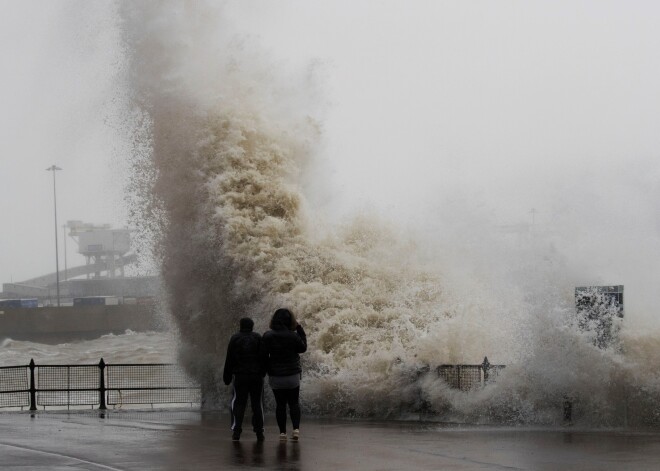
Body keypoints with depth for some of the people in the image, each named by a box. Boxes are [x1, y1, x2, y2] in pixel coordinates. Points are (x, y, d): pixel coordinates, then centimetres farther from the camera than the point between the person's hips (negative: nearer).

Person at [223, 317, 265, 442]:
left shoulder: (234, 339, 0)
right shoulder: (258, 338, 1)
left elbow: (229, 359, 0)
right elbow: (263, 358, 0)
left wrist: (227, 376, 5)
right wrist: (263, 373, 8)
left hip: (240, 376, -1)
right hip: (256, 376, 1)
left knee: (238, 403, 3)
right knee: (257, 404, 7)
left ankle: (236, 430, -7)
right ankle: (259, 432, 5)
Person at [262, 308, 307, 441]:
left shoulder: (267, 336, -8)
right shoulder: (293, 336, -13)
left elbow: (264, 355, -6)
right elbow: (303, 348, 4)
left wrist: (268, 369, 7)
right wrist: (301, 331, 7)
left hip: (275, 376, 1)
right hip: (292, 375, -1)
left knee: (280, 404, 9)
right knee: (294, 403, 10)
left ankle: (282, 432, 4)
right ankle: (296, 428, -6)